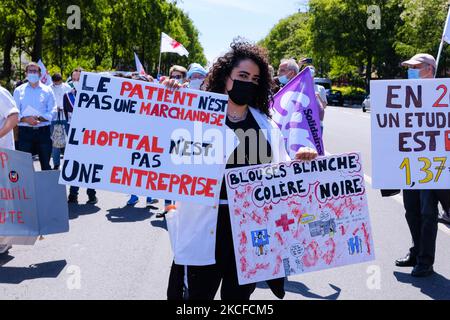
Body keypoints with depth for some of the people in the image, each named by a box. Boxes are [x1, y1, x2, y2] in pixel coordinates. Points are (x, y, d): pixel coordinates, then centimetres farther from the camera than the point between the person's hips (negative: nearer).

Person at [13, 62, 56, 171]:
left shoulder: (47, 90, 9)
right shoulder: (19, 90, 10)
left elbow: (52, 111, 2)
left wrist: (40, 118, -16)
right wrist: (26, 119, -15)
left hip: (43, 130, 0)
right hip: (25, 131, 0)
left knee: (45, 163, 5)